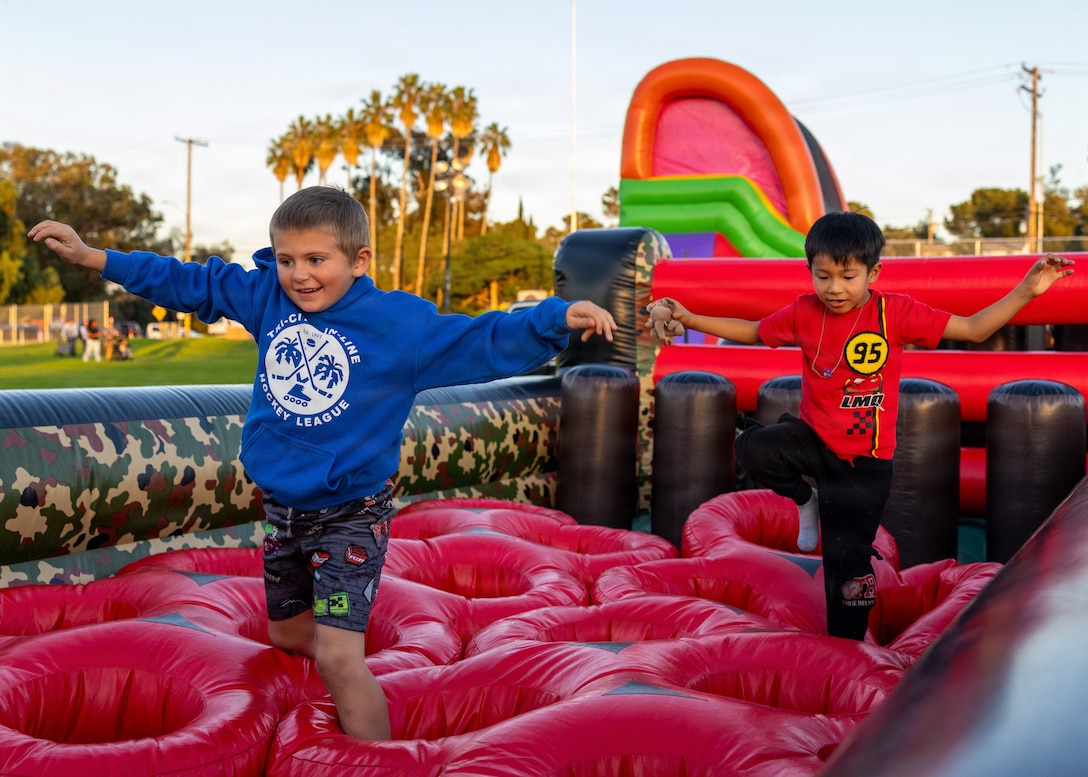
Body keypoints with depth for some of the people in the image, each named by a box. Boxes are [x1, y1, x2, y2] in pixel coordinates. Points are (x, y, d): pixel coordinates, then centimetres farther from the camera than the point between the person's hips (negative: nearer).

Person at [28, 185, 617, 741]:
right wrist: (93, 258, 9)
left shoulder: (401, 323, -15)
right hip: (282, 509, 6)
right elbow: (189, 283, 8)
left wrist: (561, 319, -31)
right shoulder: (267, 297, -3)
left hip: (351, 514, -6)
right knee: (287, 635, 21)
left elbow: (486, 343, -17)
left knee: (337, 656, -15)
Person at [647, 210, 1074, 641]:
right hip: (813, 439, 2)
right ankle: (806, 497, 4)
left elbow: (974, 329, -8)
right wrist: (689, 318, 5)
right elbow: (753, 332, 12)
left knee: (846, 557, -1)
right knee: (753, 448, -28)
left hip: (864, 462, -2)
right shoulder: (804, 313, -6)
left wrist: (1026, 290, -21)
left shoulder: (896, 312, -13)